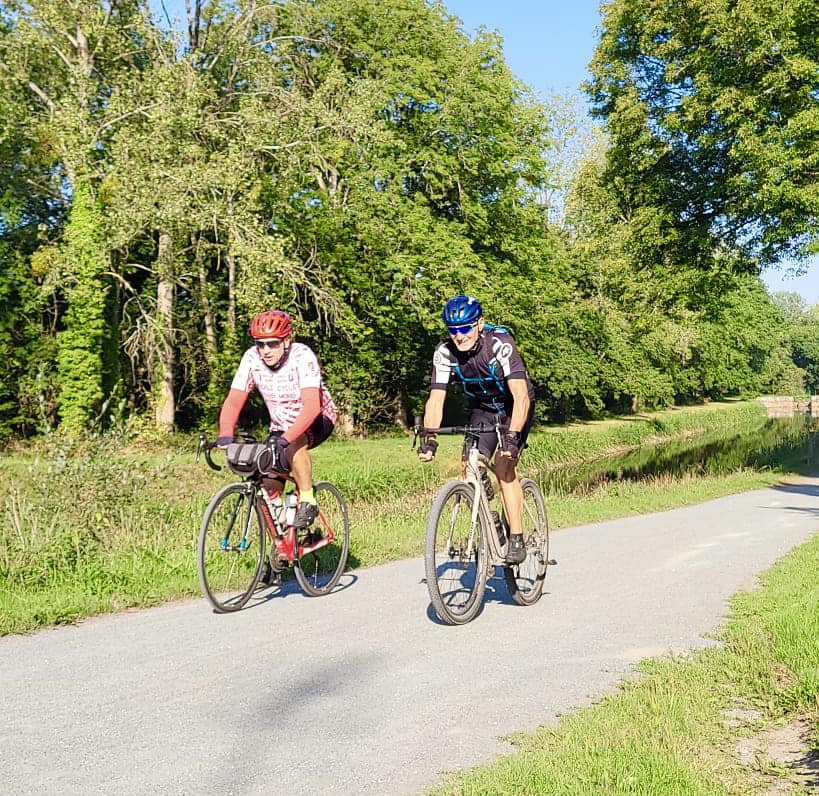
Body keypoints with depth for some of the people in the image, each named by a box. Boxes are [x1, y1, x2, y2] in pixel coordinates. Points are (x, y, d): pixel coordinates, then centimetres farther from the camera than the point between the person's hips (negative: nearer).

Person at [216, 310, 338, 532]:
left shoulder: (302, 356, -28)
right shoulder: (251, 358, -17)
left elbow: (311, 406, -39)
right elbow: (233, 401, -19)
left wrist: (285, 439, -51)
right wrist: (225, 435, -37)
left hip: (317, 420, -4)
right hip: (281, 425, 4)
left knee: (294, 446, -37)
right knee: (268, 492, -8)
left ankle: (307, 501, -16)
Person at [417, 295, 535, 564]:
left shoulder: (500, 343, -32)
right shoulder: (444, 353, -20)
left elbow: (521, 395, -40)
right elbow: (436, 398, -23)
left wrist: (512, 436, -51)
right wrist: (429, 438, -38)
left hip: (514, 407, -4)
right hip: (482, 409, 4)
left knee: (504, 467, -20)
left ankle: (516, 539, -11)